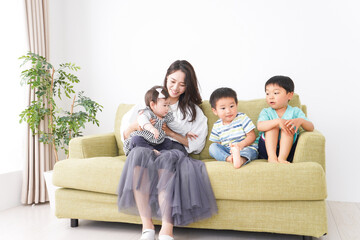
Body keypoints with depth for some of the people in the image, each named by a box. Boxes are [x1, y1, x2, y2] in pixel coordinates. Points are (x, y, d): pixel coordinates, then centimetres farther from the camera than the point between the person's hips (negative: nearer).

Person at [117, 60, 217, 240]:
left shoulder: (193, 110, 20)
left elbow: (196, 144, 9)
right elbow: (125, 134, 17)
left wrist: (171, 133, -3)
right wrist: (136, 126, -6)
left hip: (174, 151, -1)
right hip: (149, 148, 1)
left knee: (166, 158, -38)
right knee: (139, 153, -36)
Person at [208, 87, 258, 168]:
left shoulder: (242, 118, -1)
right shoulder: (217, 126, 8)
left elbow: (252, 136, -4)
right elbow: (217, 143, 10)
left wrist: (241, 144, -25)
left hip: (245, 148, -3)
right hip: (226, 151, 4)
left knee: (250, 150, -36)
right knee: (213, 147, -18)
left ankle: (241, 159, -69)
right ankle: (228, 158, -43)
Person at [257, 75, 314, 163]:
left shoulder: (295, 111, 7)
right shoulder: (266, 112, 6)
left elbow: (311, 128, -4)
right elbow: (260, 126, -17)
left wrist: (300, 121, -27)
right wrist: (278, 121, -33)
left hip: (288, 148, 0)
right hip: (266, 148, 0)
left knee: (289, 126, -20)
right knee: (273, 126, -19)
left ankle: (282, 158, -34)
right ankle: (271, 157, -34)